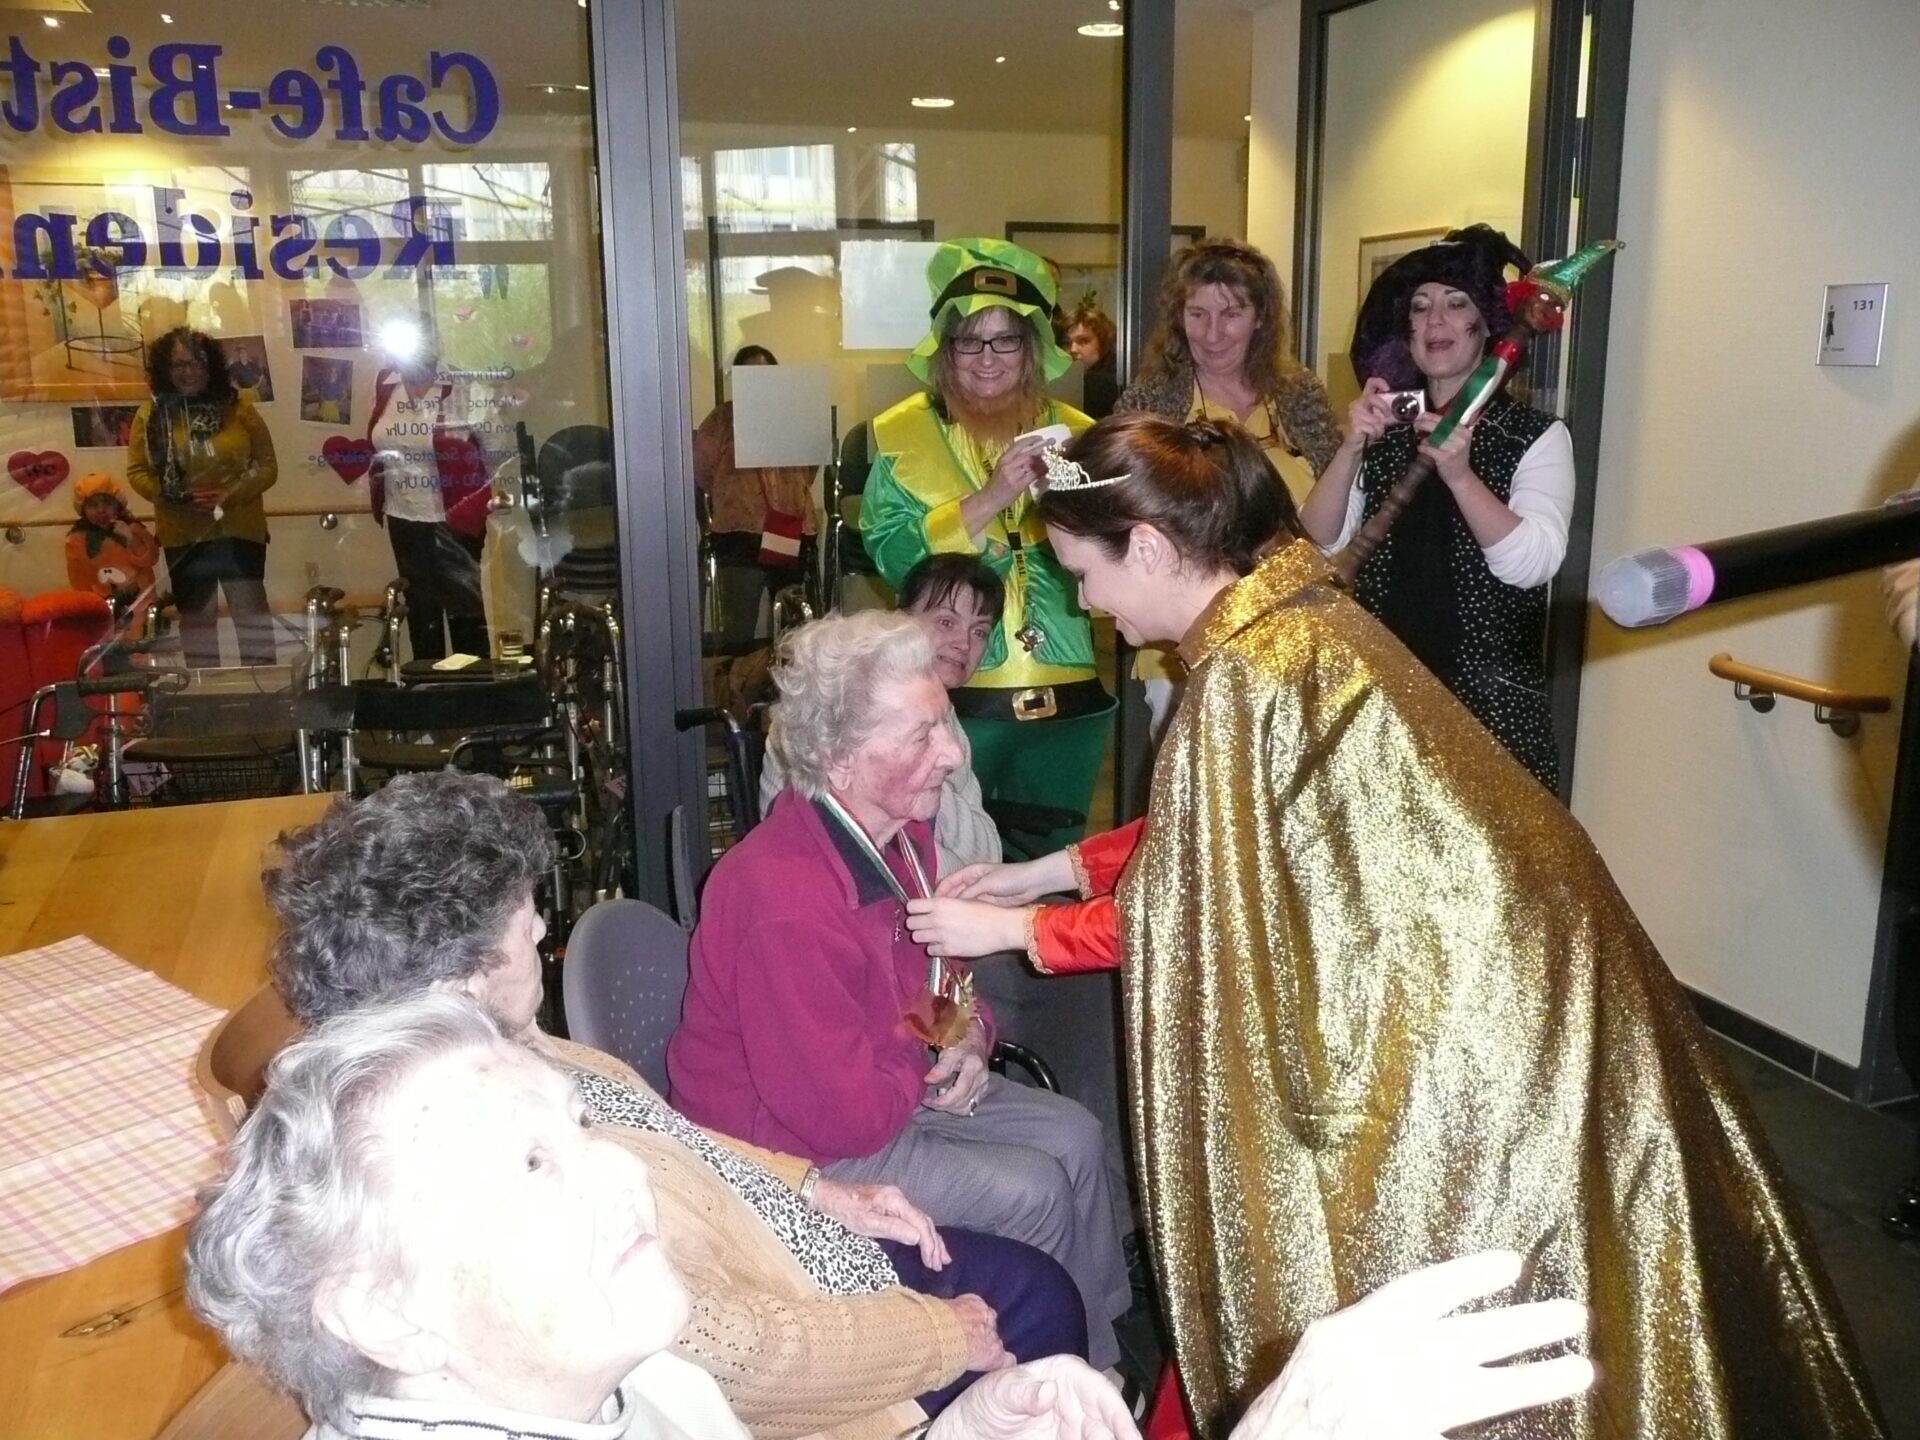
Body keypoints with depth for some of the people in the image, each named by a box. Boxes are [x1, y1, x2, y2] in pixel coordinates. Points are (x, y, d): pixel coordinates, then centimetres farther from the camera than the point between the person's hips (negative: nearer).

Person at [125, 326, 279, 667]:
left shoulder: (238, 407, -1)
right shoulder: (152, 413, 1)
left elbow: (267, 466, -1)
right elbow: (137, 471, 1)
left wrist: (229, 495, -16)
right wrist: (178, 497, -16)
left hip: (239, 528, -2)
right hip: (184, 534, 2)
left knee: (250, 607, -12)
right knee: (196, 616, 12)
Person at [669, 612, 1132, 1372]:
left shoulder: (899, 830, -5)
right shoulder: (786, 904, -35)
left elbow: (941, 970, 14)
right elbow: (850, 1116, -31)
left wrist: (969, 1033, -8)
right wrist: (936, 1049, -13)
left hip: (891, 1081, 9)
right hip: (793, 1141, -9)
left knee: (1075, 1135, 4)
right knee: (1031, 1193, -13)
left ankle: (1102, 1359, 24)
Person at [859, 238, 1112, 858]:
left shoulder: (1076, 432, 6)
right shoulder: (902, 433, -2)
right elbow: (890, 554, -15)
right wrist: (992, 498, -24)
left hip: (1065, 700, 3)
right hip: (949, 701, -2)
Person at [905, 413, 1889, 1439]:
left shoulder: (1244, 675, -24)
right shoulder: (1290, 605, 4)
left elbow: (1190, 909, -16)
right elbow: (1223, 836, 13)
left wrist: (1010, 929, -3)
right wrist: (1055, 867, 15)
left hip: (1471, 998, -9)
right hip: (1489, 959, 9)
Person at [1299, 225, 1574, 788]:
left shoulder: (1535, 436, 0)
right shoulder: (1384, 428, 8)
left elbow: (1532, 563, -14)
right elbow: (1318, 545, -2)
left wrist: (1459, 474, -28)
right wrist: (1351, 449, -17)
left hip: (1489, 700, -2)